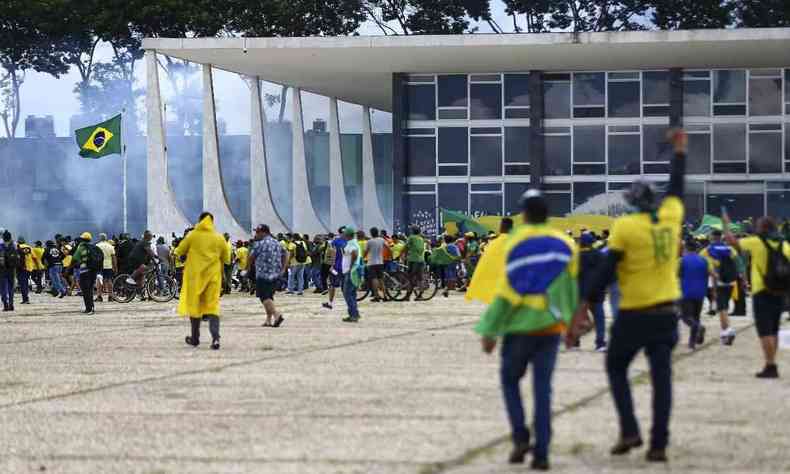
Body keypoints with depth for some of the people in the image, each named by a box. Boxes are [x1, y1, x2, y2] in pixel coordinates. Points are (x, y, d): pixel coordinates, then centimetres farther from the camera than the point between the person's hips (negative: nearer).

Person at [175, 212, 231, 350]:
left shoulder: (192, 236, -5)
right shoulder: (219, 238, -1)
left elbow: (179, 252, 3)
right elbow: (226, 259, 6)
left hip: (194, 276, -1)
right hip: (213, 276, 1)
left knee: (194, 305, 13)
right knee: (213, 306, 1)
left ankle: (195, 338, 23)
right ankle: (215, 338, -17)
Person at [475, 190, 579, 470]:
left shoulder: (515, 244, -7)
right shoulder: (566, 245, 3)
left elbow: (505, 293, -9)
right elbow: (572, 289, 4)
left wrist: (490, 331, -5)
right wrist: (570, 322, 16)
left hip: (520, 326, -2)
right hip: (551, 326, 3)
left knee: (510, 379, 17)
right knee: (543, 388, 5)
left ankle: (520, 436, 1)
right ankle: (541, 453, 0)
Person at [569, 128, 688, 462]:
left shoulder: (625, 227, -11)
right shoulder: (671, 216, 1)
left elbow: (605, 272, -12)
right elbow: (676, 187, 22)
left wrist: (584, 309, -9)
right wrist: (680, 150, 37)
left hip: (633, 314, -4)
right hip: (666, 312, 4)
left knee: (617, 369, 14)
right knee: (661, 378, 6)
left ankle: (629, 431, 0)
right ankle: (659, 444, 4)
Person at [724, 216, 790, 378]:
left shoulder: (756, 242, -7)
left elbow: (732, 241, -2)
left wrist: (726, 224, 14)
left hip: (762, 292, -5)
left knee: (765, 332, -5)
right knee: (773, 331, 17)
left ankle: (770, 366, -10)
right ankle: (772, 364, 21)